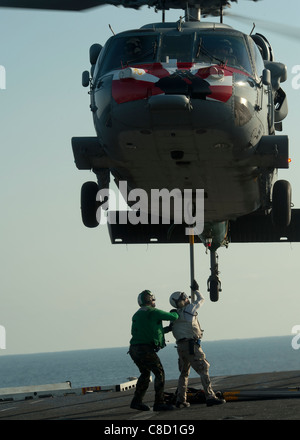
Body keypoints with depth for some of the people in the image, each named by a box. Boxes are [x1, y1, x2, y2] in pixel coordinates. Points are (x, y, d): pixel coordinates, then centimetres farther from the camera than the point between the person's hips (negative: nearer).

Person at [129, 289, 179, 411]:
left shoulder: (137, 315, 21)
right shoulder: (153, 312, -5)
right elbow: (173, 317, -4)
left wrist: (168, 329, 30)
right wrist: (174, 313, 20)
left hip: (134, 350, 9)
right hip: (145, 349, -9)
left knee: (145, 374, 22)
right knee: (159, 373, -2)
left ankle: (136, 401, 22)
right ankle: (159, 403, -6)